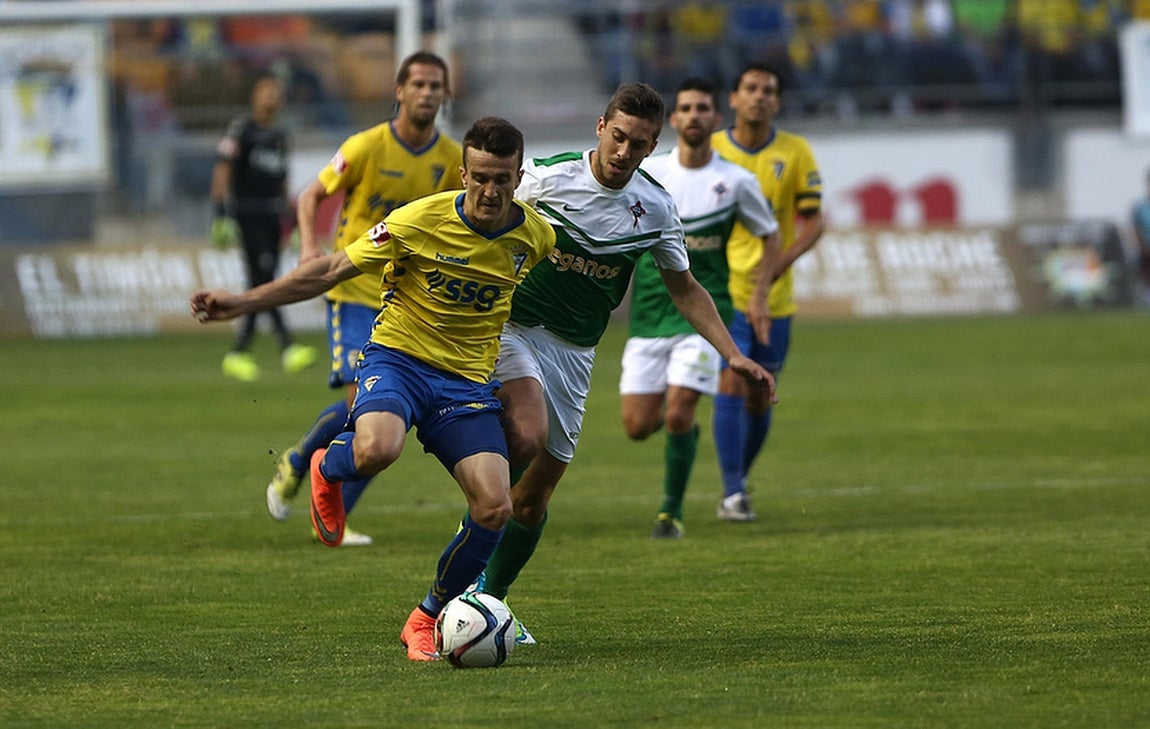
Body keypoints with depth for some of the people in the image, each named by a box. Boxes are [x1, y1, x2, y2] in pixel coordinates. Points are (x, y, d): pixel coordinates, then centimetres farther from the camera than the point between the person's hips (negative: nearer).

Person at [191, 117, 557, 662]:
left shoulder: (536, 236, -2)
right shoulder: (419, 223, -13)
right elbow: (331, 271, -8)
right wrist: (241, 303, -12)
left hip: (469, 382, 3)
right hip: (398, 357, -3)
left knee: (494, 507, -17)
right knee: (376, 450, -38)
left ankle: (428, 620, 6)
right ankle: (328, 468, 3)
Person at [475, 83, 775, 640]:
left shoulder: (655, 208, -1)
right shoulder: (548, 177, -12)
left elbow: (684, 288, 12)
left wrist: (733, 355, 4)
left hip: (574, 351, 4)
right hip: (511, 324, -4)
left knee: (534, 497, 5)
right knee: (526, 438, -30)